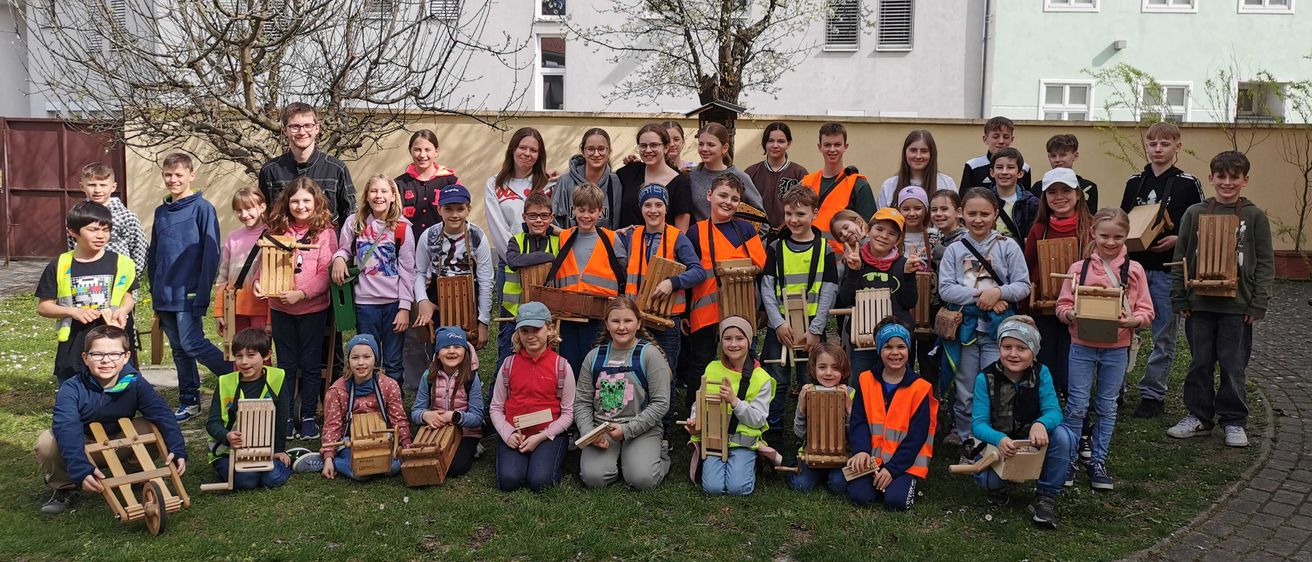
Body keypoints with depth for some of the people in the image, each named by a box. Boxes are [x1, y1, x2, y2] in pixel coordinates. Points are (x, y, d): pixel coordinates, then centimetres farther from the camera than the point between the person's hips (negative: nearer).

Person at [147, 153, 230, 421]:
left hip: (188, 294, -6)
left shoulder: (202, 208, -6)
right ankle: (188, 401, 19)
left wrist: (202, 295, -15)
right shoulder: (161, 212, 13)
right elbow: (152, 255, 19)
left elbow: (211, 254, -11)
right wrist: (154, 291, 14)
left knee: (191, 344, -13)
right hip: (164, 296, 7)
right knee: (178, 350, 11)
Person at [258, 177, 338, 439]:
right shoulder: (277, 230, 4)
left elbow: (326, 272, -10)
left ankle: (308, 417, 18)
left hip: (313, 307, -3)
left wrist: (302, 293, -21)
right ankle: (285, 416, 21)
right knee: (286, 364, 11)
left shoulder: (325, 232, -5)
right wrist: (259, 283, -11)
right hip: (280, 307, 3)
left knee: (310, 364, 7)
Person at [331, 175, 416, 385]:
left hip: (394, 302, -1)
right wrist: (338, 258, -11)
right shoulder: (354, 223, 3)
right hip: (365, 302, 2)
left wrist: (405, 307, -7)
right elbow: (344, 249, 15)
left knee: (393, 363, 5)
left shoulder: (402, 227, -2)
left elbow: (407, 270, -2)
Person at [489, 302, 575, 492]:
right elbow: (496, 408, 7)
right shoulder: (509, 364, 3)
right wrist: (508, 433, -11)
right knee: (508, 480, -22)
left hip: (549, 434, -2)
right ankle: (520, 459, 11)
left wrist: (541, 437, -12)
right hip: (515, 434, 2)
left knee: (540, 482, -23)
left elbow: (568, 413, -2)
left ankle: (553, 459, 9)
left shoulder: (561, 366, -3)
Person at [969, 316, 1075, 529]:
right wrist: (999, 439, -43)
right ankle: (996, 487, 8)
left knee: (1063, 435, -30)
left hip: (1033, 444, 2)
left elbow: (1053, 411, -19)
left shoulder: (1041, 373, -9)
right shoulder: (985, 378, -13)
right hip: (996, 444, -2)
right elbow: (978, 423, -19)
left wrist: (1041, 424, -45)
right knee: (990, 479, -34)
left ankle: (1046, 496, -10)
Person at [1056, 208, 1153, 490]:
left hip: (1116, 348, 1)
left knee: (1107, 407, 10)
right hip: (1082, 346, -1)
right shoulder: (1079, 268, -1)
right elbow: (1062, 305, -1)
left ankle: (1098, 461, 23)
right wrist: (1071, 314, -22)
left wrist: (1132, 320, -20)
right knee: (1077, 405, 2)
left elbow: (1146, 310, 0)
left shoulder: (1134, 270, 1)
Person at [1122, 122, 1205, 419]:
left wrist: (1178, 240, -15)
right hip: (1133, 265, 3)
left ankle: (1152, 393, 13)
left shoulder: (1188, 184, -1)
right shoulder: (1134, 182, 11)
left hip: (1168, 270, -3)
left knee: (1164, 336, 4)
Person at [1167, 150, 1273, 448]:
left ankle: (1233, 421, 19)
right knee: (1200, 363, 9)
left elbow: (1265, 264, 1)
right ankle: (1199, 416, 22)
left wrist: (1258, 304, -5)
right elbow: (1181, 258, 5)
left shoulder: (1255, 216, 0)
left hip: (1237, 306, -1)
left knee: (1233, 365, 6)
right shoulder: (1195, 213, 3)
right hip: (1200, 304, 2)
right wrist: (1180, 299, 1)